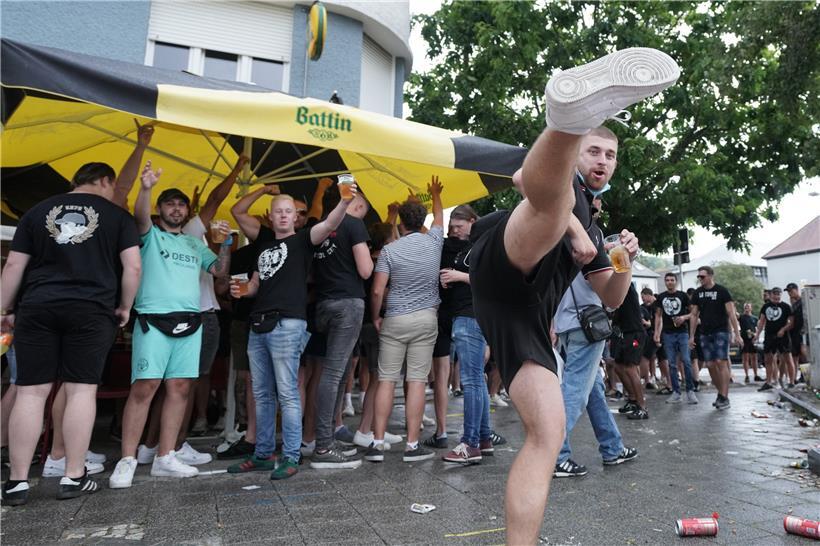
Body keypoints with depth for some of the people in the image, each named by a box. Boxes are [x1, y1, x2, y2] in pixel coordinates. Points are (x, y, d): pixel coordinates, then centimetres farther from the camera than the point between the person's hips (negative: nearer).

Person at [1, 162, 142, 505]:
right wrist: (124, 307, 7)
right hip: (92, 310, -2)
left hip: (37, 309, 3)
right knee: (82, 390, 1)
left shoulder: (38, 211, 14)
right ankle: (74, 477, 5)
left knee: (30, 392, 5)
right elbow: (132, 267, -4)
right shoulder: (117, 215, 5)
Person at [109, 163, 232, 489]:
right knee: (144, 387, -11)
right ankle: (127, 461, -4)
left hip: (190, 322, 4)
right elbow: (140, 216, -10)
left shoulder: (195, 245, 23)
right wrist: (146, 188, -28)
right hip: (154, 319, -4)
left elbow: (220, 271, 17)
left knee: (179, 388, 1)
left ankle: (165, 458, 7)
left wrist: (226, 245, 2)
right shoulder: (150, 235, 11)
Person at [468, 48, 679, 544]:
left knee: (549, 433, -8)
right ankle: (573, 108, -69)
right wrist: (571, 222, -6)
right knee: (550, 196, -36)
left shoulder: (592, 224, 40)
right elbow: (525, 177, -2)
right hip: (502, 267, -6)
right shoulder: (565, 181, 24)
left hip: (527, 314, 7)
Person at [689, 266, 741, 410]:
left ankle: (724, 397, -7)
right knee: (710, 365, 3)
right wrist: (691, 336, 7)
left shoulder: (722, 291, -4)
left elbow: (731, 313, -6)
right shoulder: (698, 293, 8)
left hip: (721, 332, -4)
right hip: (705, 333, 5)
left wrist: (737, 334, -11)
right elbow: (694, 315, 11)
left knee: (721, 362, -11)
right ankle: (720, 392, 18)